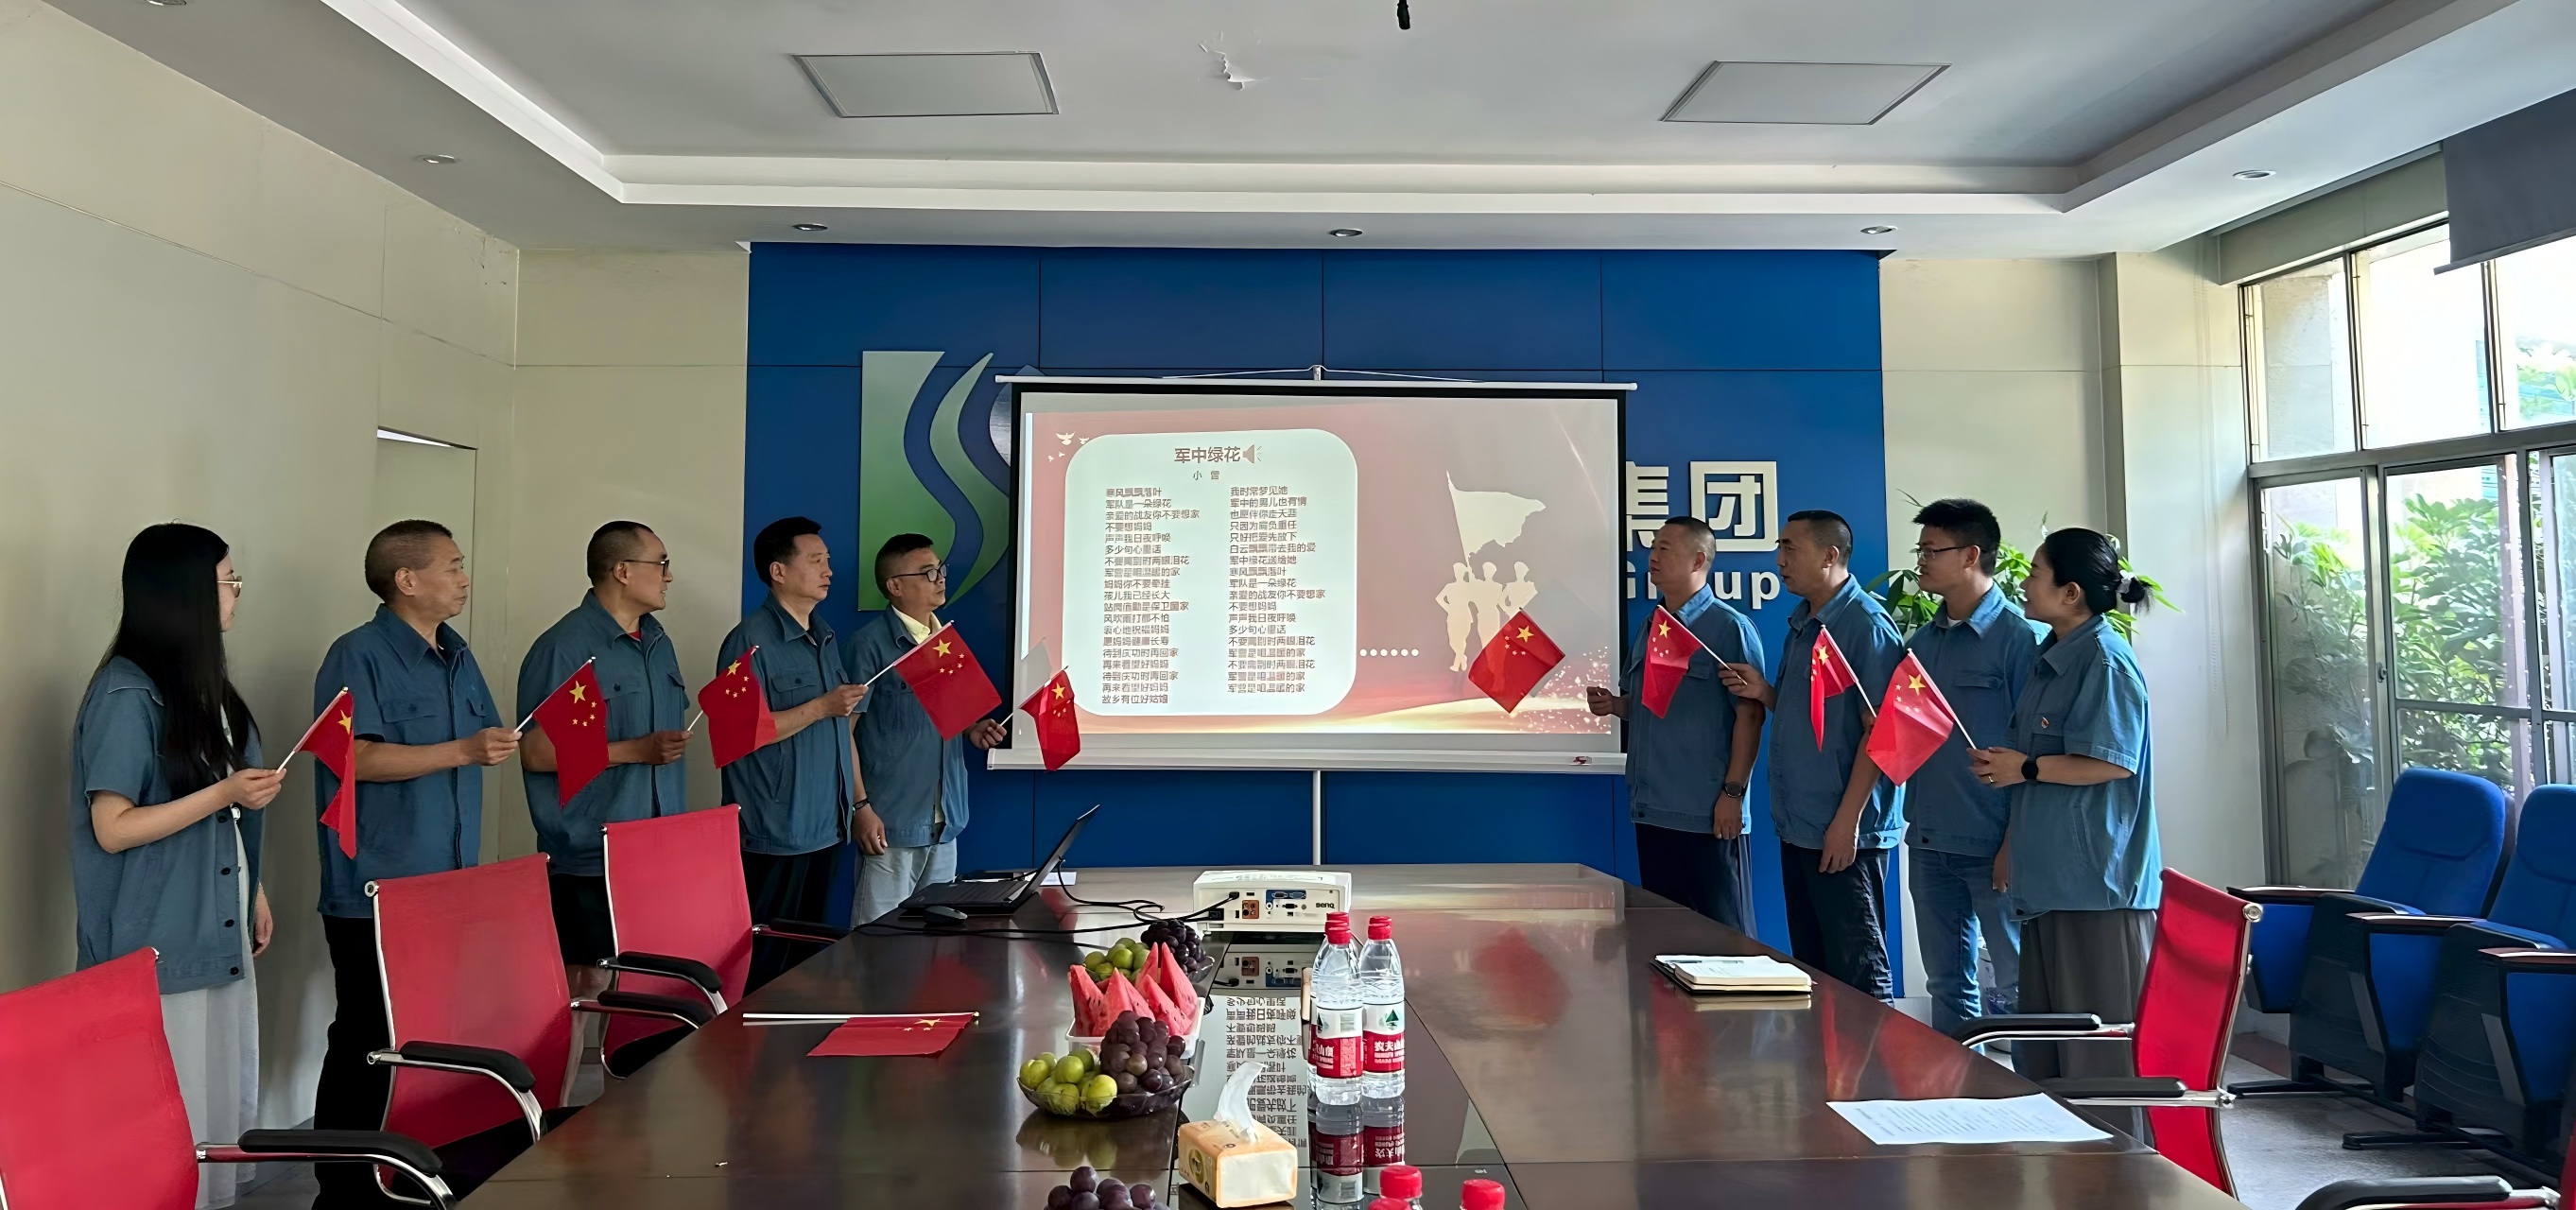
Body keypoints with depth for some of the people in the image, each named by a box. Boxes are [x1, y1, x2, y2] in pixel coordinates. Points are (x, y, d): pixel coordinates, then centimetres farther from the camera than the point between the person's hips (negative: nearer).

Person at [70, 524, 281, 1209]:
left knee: (223, 1095, 13)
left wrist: (254, 889, 16)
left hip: (219, 930, 8)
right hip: (161, 944, -8)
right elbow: (112, 829, -18)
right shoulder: (126, 695, -15)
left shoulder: (201, 682, 10)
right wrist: (224, 794, -24)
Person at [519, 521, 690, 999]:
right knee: (594, 988, 1)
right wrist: (637, 751, -19)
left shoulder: (658, 644, 13)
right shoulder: (563, 648, -11)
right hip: (589, 863, -7)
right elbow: (536, 752, -16)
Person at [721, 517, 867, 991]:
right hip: (774, 834, -7)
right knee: (768, 960, 1)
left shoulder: (826, 639, 14)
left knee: (810, 954, 14)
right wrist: (821, 707, -19)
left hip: (826, 828, 8)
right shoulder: (751, 640, -10)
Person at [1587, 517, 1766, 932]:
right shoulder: (1651, 627, 14)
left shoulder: (1729, 627, -9)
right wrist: (1613, 704, 2)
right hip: (1651, 808, 8)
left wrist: (1733, 792, -18)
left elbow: (1749, 713, -13)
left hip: (1707, 812, -8)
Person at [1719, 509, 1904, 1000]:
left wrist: (1848, 819, -19)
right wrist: (1763, 693, 1)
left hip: (1843, 832, -9)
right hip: (1798, 826, 9)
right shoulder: (1801, 623, 13)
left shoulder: (1866, 625, -12)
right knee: (1810, 966, 15)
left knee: (1857, 970, 0)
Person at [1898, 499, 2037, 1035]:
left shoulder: (2018, 637, -8)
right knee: (1947, 981, 14)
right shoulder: (1920, 643, 12)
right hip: (1929, 840, 7)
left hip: (1992, 843, -6)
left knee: (2018, 981, 3)